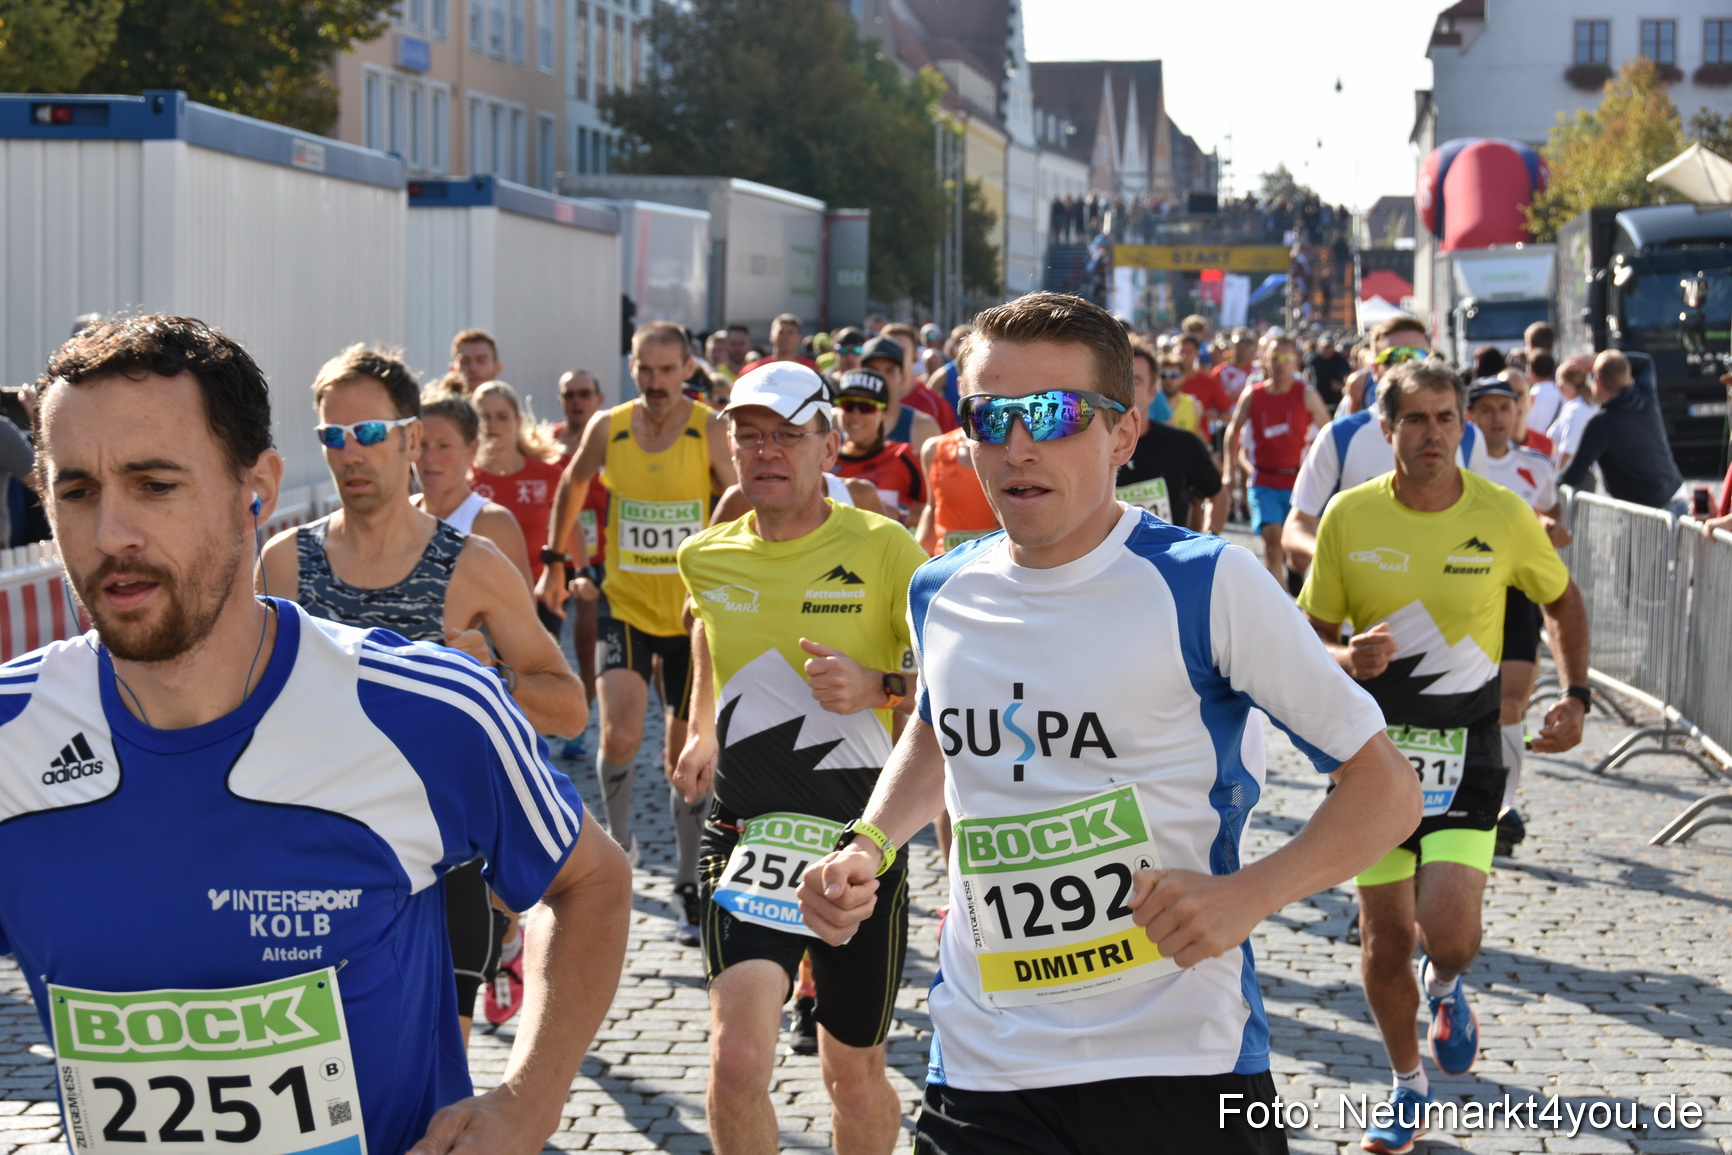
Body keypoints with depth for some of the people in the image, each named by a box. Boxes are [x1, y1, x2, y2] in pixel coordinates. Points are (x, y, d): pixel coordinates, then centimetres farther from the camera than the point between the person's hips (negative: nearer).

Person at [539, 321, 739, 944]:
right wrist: (555, 562, 19)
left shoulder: (712, 432, -10)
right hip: (624, 605, 1)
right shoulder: (607, 429, -3)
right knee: (619, 735, -18)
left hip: (694, 612, -1)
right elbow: (572, 485, 16)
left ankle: (689, 889, 21)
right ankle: (618, 841, 10)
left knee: (686, 753, 7)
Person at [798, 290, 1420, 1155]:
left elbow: (1385, 789, -7)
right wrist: (867, 847, 10)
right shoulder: (939, 594, 4)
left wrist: (1247, 895, -21)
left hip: (1181, 1066, -4)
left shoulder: (1207, 584, -11)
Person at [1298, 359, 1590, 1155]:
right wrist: (1346, 658, -19)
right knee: (1385, 938, 7)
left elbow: (1560, 600, 12)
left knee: (1448, 931, -17)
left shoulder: (1503, 515, -6)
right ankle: (1409, 1089, 32)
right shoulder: (1350, 516, -5)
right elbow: (1312, 632, 3)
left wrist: (1575, 696, 1)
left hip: (1466, 753, -1)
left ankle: (1446, 988, 22)